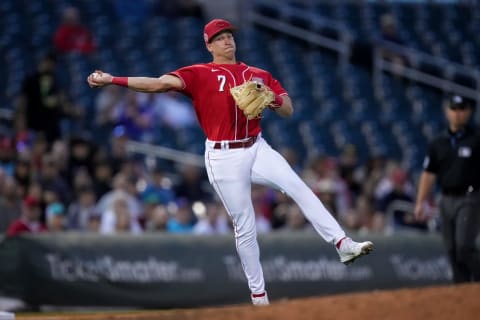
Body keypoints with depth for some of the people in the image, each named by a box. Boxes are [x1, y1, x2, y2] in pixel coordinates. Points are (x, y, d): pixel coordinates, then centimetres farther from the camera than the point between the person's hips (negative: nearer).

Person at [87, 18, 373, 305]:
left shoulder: (258, 75, 9)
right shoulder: (200, 74, -3)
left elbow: (288, 111, 7)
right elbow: (161, 83, -16)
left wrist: (271, 98, -17)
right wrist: (112, 80, -28)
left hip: (257, 149, 3)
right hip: (224, 158, -3)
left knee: (298, 187, -19)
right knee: (245, 228, 2)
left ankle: (342, 244, -21)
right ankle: (258, 295, 11)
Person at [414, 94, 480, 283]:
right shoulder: (438, 143, 11)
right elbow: (429, 174, 12)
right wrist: (421, 202, 5)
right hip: (447, 201, 5)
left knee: (464, 246, -18)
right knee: (452, 250, 5)